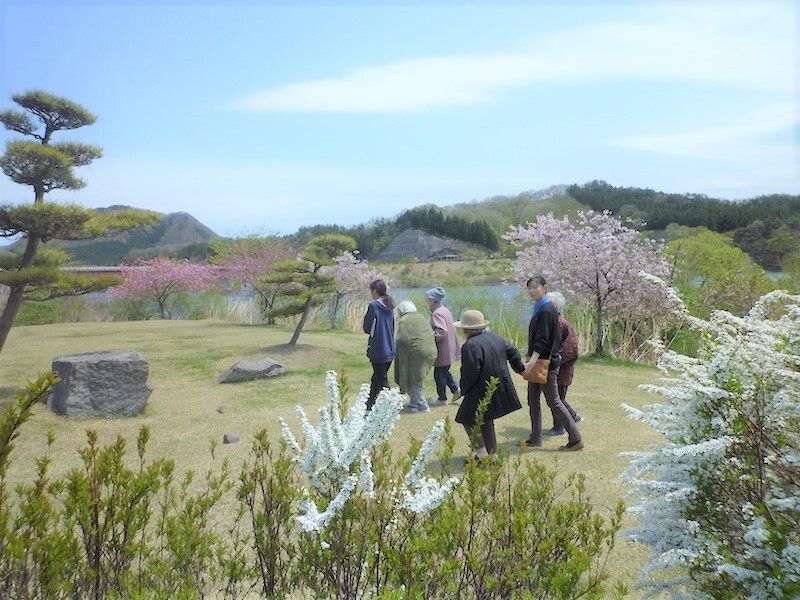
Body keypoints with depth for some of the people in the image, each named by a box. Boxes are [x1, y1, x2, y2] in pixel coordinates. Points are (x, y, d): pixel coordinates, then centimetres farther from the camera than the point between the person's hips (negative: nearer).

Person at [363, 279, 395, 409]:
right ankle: (370, 404, 31)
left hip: (378, 350, -7)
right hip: (390, 350, 7)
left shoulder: (373, 306, -14)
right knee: (377, 377, 18)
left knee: (381, 379, 1)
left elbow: (367, 328, -9)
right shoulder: (389, 306, 7)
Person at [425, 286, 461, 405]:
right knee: (444, 371, 22)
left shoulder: (437, 313, -20)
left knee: (439, 374, 5)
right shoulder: (445, 310, 8)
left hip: (442, 351, -9)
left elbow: (442, 332, -29)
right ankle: (456, 390, 17)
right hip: (449, 349, 9)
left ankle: (442, 398, 16)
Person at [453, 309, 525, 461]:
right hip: (501, 390, 9)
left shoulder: (470, 346, -21)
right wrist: (520, 369, 33)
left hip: (482, 394, -8)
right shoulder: (495, 337, 6)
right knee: (486, 421, 21)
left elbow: (470, 373, -23)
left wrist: (463, 390, -6)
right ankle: (492, 452, 27)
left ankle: (482, 452, 2)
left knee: (468, 419, 8)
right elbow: (513, 352, 16)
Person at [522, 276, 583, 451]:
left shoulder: (547, 310, -17)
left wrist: (532, 361, -31)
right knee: (533, 400, 14)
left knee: (553, 401, -2)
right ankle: (535, 438, 24)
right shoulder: (539, 309, 11)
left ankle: (576, 439, 7)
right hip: (538, 363, 10)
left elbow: (542, 340, -25)